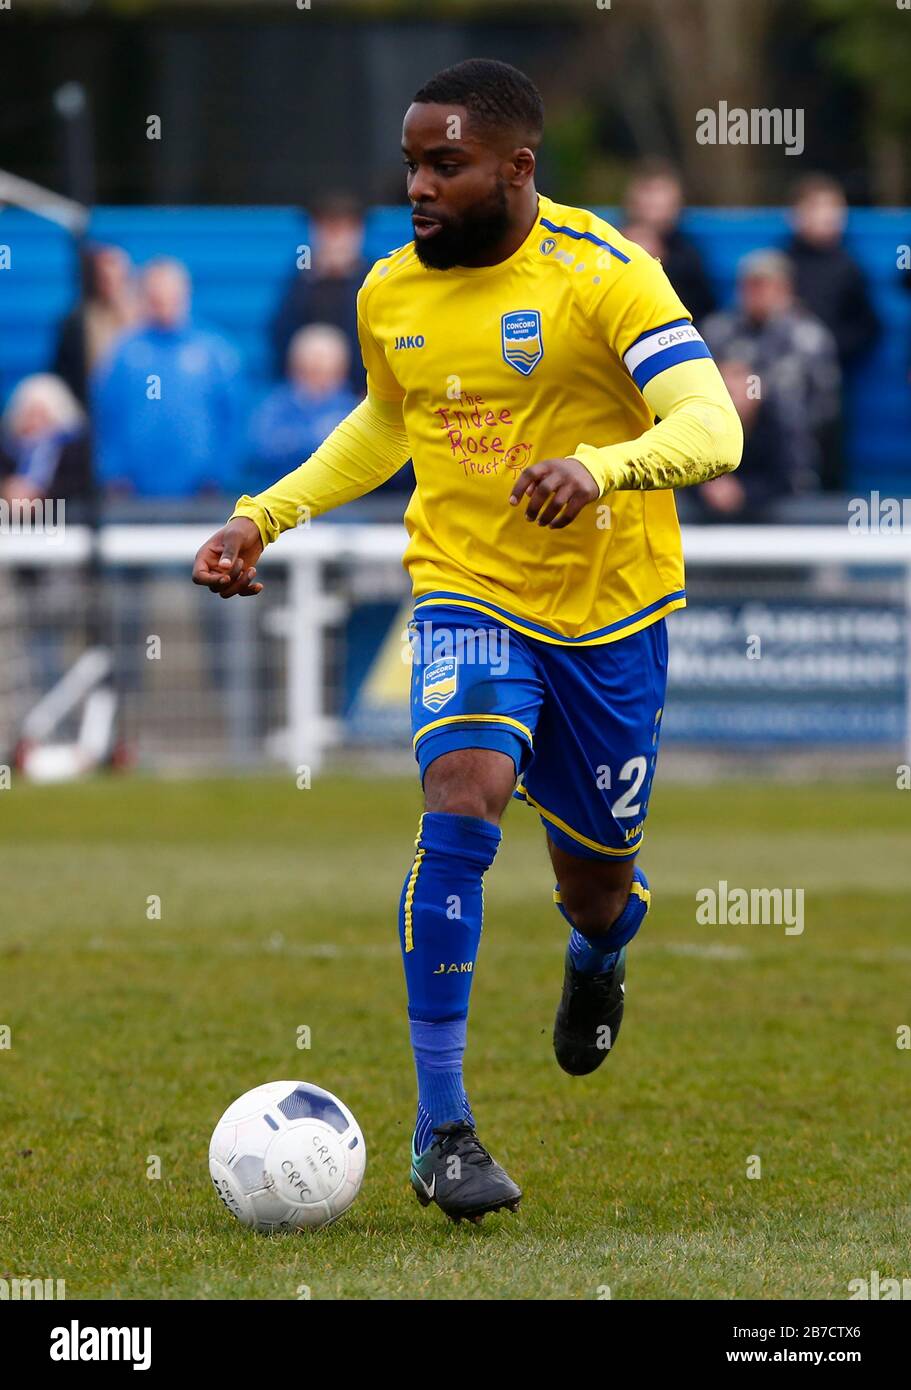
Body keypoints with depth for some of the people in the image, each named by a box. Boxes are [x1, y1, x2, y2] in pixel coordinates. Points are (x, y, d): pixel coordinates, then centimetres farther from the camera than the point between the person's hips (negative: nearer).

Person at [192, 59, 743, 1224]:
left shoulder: (602, 274, -16)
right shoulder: (390, 293, 0)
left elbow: (712, 428, -25)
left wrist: (601, 466, -44)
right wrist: (264, 518, 13)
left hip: (609, 612, -2)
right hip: (467, 599, 2)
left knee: (596, 884, 12)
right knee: (463, 800, -26)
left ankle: (595, 963, 56)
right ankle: (439, 1125, -20)